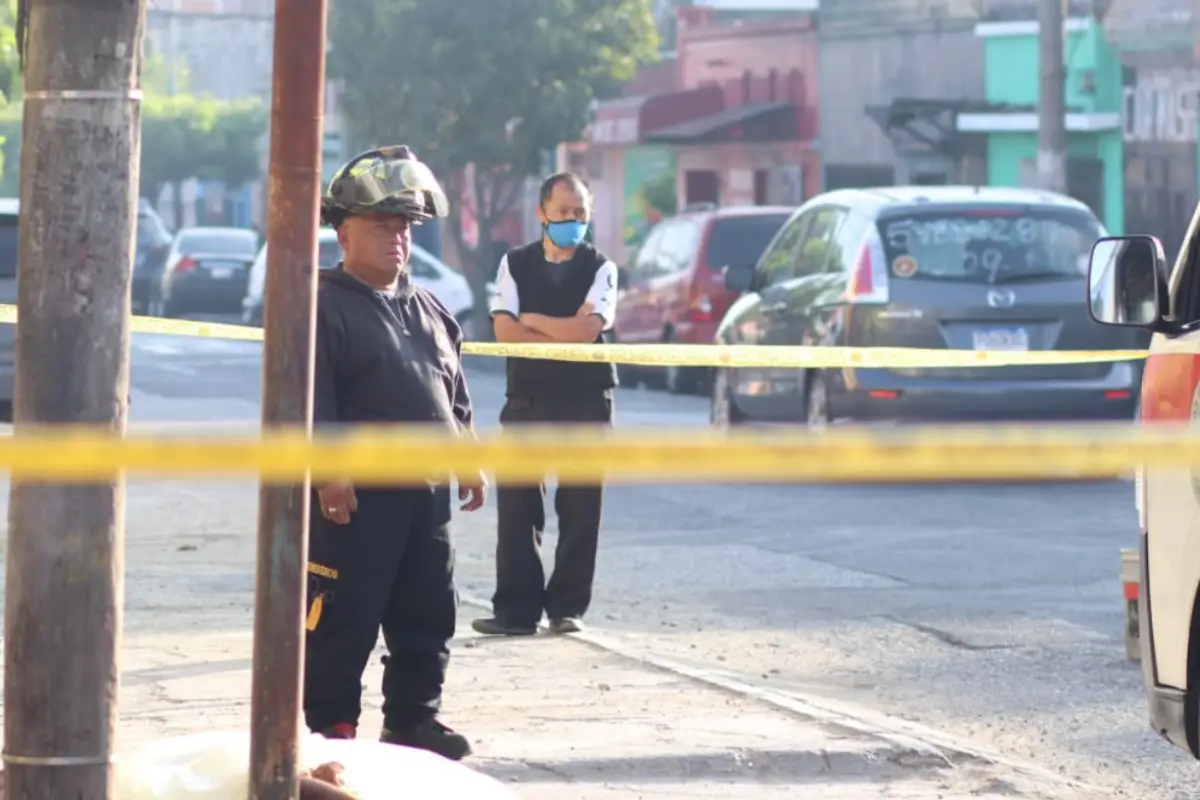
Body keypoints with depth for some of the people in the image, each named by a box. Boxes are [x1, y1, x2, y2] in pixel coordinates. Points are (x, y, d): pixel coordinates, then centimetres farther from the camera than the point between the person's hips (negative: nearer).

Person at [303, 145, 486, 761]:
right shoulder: (326, 308, -8)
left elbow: (456, 397, 22)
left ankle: (413, 717, 21)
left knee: (428, 617, 11)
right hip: (357, 495, -7)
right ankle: (329, 727, 3)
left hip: (426, 492, 7)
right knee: (343, 622, -4)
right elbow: (311, 403, -15)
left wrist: (469, 462, 15)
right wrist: (329, 474, -21)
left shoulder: (429, 312, 16)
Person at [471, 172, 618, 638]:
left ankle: (567, 607, 10)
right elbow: (505, 331, -6)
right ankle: (516, 610, 3)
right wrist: (567, 331, -9)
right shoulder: (515, 265, 6)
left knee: (580, 509, 1)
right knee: (516, 507, -1)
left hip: (586, 402, -1)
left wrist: (533, 321, -4)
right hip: (526, 400, 1)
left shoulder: (600, 268, 2)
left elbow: (588, 330, -12)